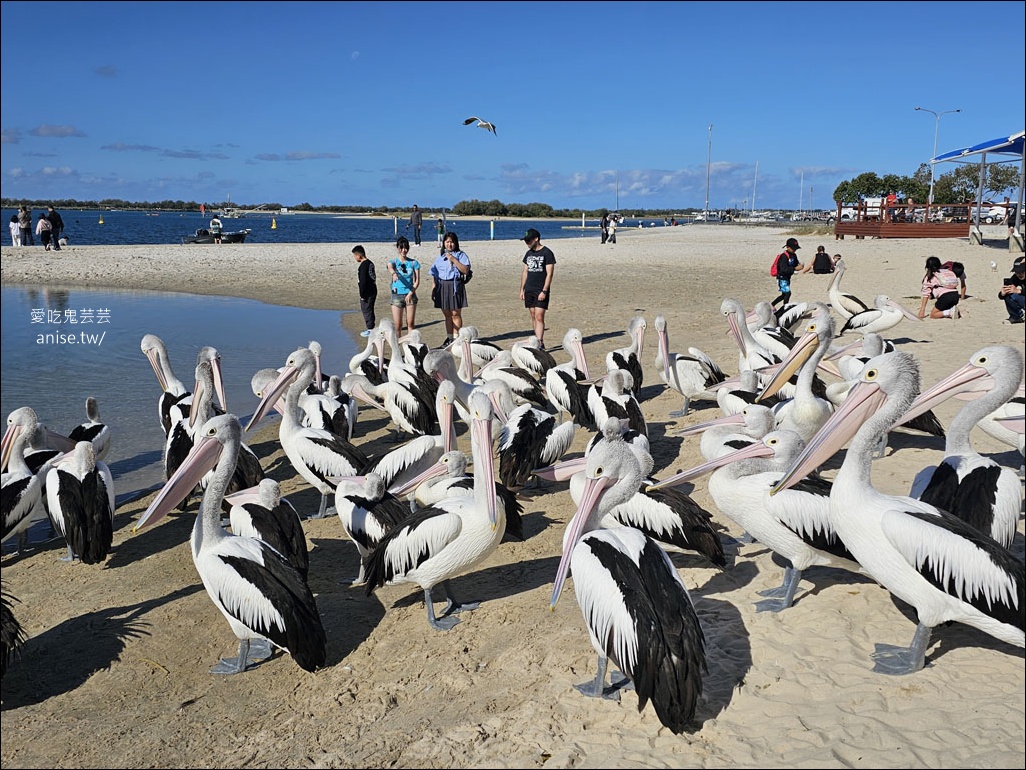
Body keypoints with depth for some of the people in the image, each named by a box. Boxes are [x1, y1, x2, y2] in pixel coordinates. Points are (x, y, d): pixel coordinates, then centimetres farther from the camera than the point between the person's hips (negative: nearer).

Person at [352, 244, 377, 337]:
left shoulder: (363, 266, -19)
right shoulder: (370, 263, 12)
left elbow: (363, 281, -22)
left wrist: (362, 294, -16)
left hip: (367, 293, -10)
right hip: (372, 291, 10)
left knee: (366, 310, -1)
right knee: (369, 310, 16)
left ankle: (370, 329, 3)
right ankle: (370, 328, 22)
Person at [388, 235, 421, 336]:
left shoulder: (413, 263, 5)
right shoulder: (393, 262, 1)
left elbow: (417, 281, 2)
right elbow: (390, 268, -25)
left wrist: (410, 293, -11)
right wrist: (393, 274, -49)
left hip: (410, 295, 1)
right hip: (397, 295, -1)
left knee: (410, 323, 4)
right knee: (397, 325, -1)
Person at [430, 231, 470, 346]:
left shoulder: (461, 255, 1)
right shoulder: (440, 257, 15)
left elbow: (465, 270, -12)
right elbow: (435, 275, 15)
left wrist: (453, 260, -16)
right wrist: (433, 289, 9)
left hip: (455, 286, -4)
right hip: (442, 286, 4)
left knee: (456, 314, -3)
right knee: (447, 314, 8)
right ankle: (449, 338, 15)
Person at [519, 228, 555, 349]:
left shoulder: (547, 253, -7)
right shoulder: (528, 254, 13)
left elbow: (549, 274, -11)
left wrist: (544, 291, -17)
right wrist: (522, 289, 12)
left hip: (541, 291, -7)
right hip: (529, 290, 7)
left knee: (539, 317, -13)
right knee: (533, 316, 8)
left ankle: (540, 343, -15)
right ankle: (538, 341, 14)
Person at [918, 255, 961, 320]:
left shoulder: (929, 277, 10)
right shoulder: (948, 272, 24)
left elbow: (926, 294, 7)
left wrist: (922, 311, 9)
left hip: (945, 296, -6)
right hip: (956, 295, 6)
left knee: (933, 315, 9)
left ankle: (950, 313, -13)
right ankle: (954, 311, 0)